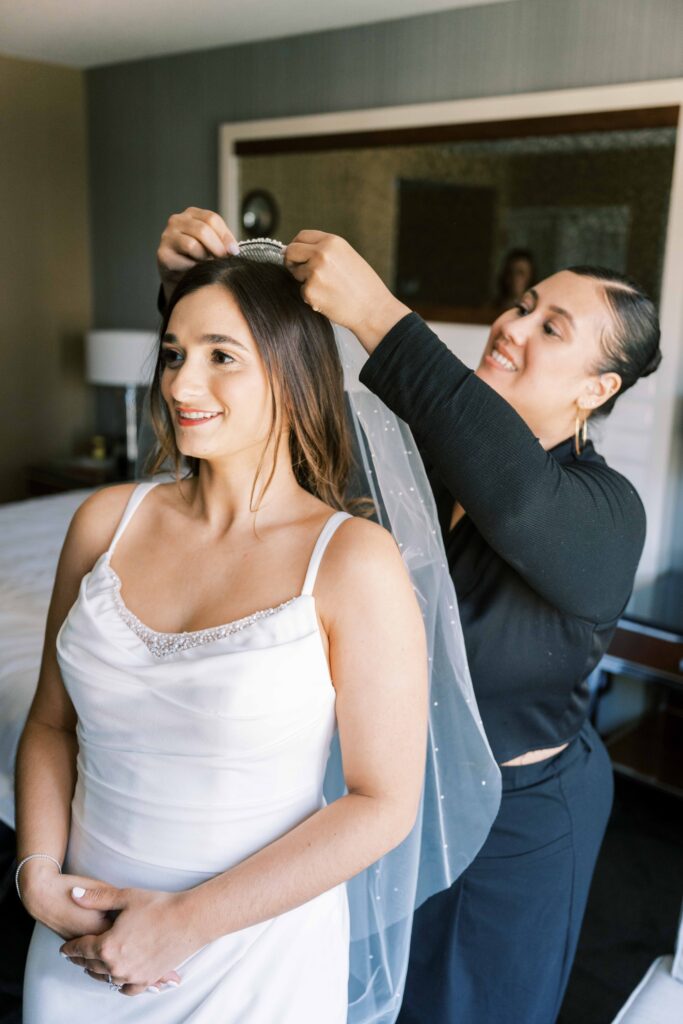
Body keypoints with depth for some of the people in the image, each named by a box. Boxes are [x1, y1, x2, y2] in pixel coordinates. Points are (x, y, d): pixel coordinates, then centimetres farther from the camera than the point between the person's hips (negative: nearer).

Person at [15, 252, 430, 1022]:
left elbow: (384, 804, -15)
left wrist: (186, 921, -14)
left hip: (257, 953, -3)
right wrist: (40, 874, -10)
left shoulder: (355, 561, -18)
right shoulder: (107, 520, -5)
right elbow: (52, 723, 4)